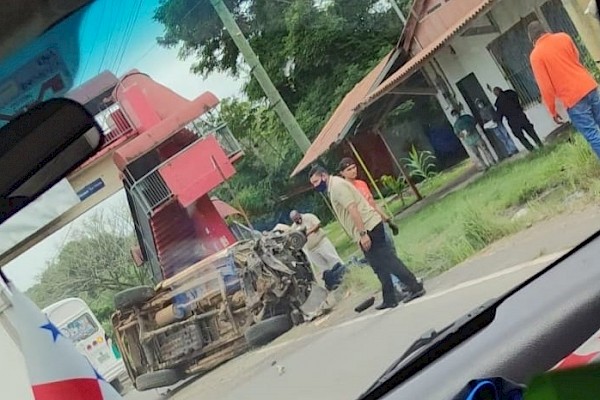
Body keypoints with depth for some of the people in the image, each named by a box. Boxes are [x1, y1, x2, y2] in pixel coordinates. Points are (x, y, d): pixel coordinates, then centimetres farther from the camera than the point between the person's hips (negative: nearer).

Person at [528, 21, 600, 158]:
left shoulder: (535, 55, -11)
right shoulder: (563, 37, 3)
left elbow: (545, 87, -11)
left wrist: (553, 111, -1)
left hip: (573, 98, -6)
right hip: (589, 86, 6)